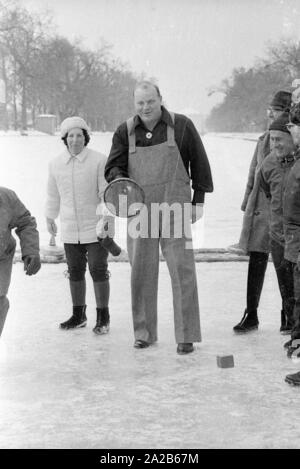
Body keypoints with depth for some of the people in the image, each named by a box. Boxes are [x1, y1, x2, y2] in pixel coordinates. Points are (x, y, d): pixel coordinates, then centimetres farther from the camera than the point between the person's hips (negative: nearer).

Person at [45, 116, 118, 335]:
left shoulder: (99, 161, -11)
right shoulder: (56, 164, 3)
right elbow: (53, 194, 17)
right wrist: (50, 218, 25)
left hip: (95, 229, -4)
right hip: (70, 230, 5)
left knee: (99, 271, -1)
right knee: (75, 272, 13)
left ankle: (103, 317, 10)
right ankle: (78, 315, 25)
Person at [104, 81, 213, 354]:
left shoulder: (181, 126, 0)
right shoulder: (125, 132, 5)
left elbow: (199, 163, 6)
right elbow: (113, 167, 6)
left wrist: (199, 201, 4)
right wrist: (119, 181, -17)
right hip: (140, 212, 2)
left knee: (182, 271, -4)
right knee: (141, 273, 8)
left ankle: (186, 335, 2)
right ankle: (144, 333, 20)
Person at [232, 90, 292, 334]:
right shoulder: (263, 140, 11)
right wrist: (247, 204, 13)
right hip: (261, 208, 4)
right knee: (256, 262, 3)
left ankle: (288, 316, 17)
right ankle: (251, 315, 11)